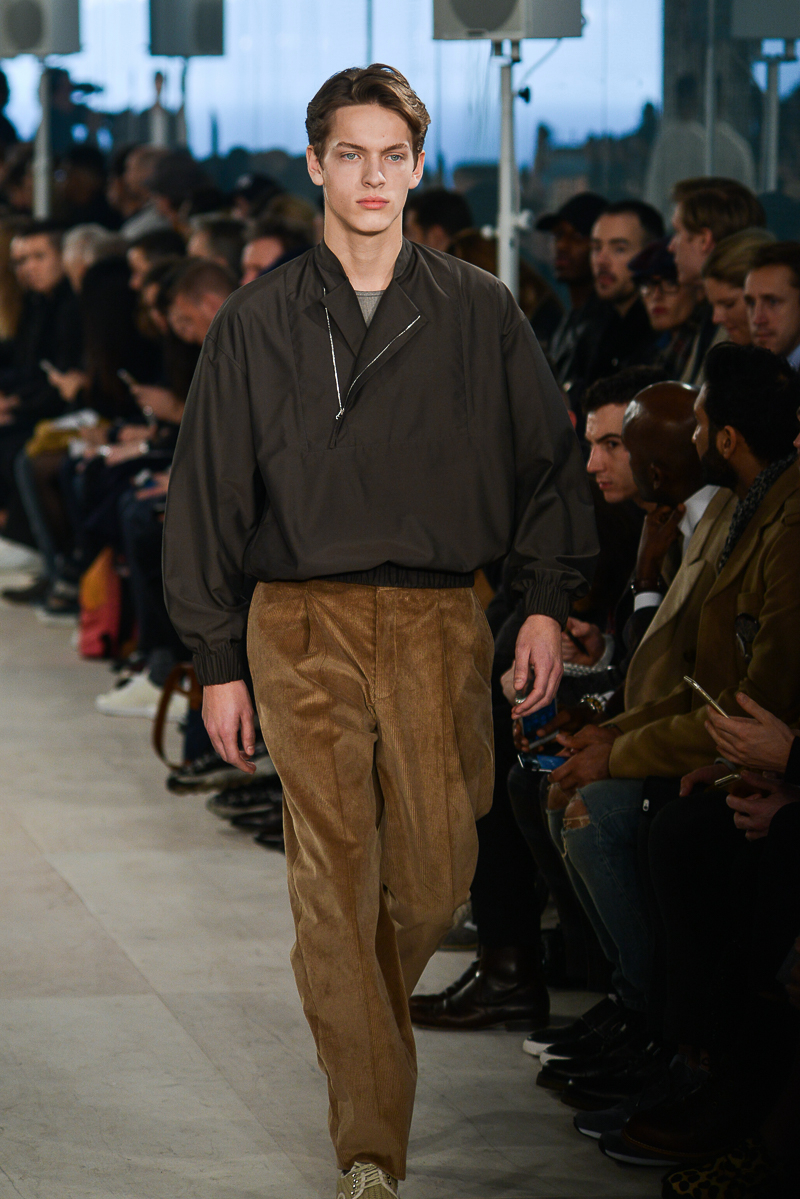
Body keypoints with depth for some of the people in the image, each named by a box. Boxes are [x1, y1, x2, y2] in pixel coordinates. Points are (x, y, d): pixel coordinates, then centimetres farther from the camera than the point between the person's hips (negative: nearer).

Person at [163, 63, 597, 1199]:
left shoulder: (479, 314, 7)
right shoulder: (259, 323, 4)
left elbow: (549, 458, 12)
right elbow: (208, 494, 6)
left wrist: (548, 601, 2)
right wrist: (218, 661, 4)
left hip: (439, 627, 1)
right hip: (303, 625, -1)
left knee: (436, 875, 2)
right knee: (333, 882, -7)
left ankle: (365, 1020, 34)